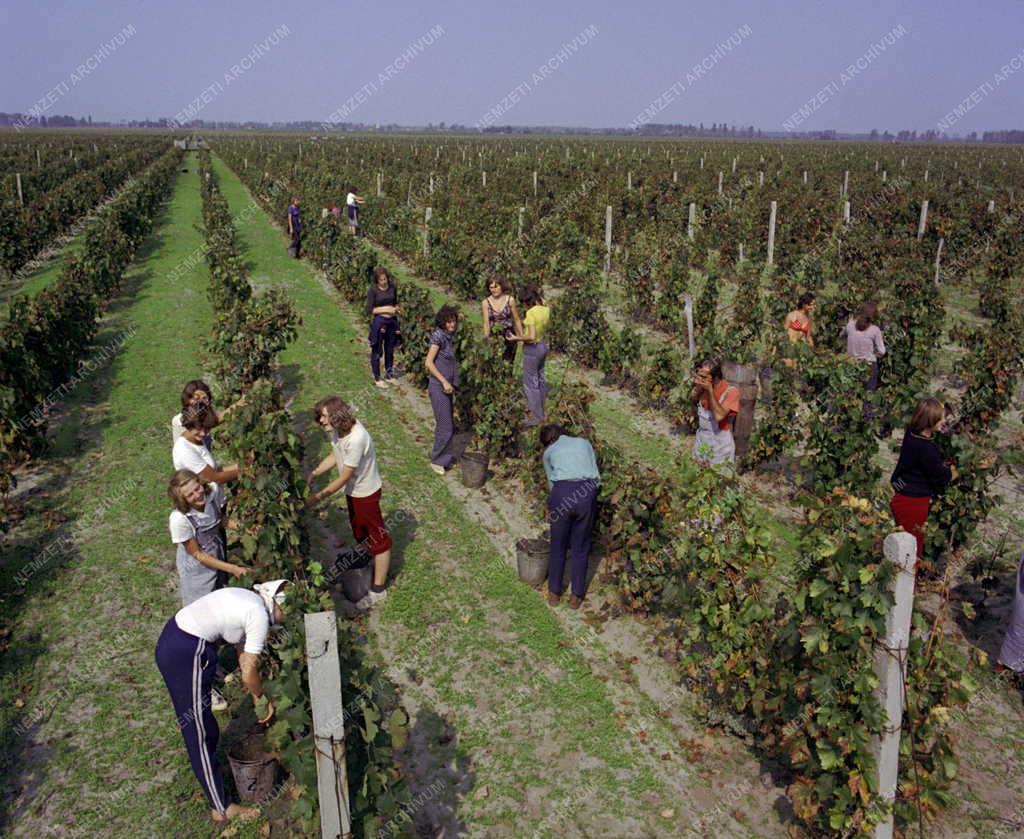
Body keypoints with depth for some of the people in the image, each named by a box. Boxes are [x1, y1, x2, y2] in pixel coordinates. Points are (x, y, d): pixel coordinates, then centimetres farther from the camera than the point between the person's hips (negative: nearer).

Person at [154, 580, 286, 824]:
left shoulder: (247, 603, 12)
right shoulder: (259, 616, -15)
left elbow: (244, 660, 17)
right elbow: (249, 674, -12)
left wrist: (259, 701, 18)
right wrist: (261, 699, 7)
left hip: (171, 637, 10)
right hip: (185, 655, -10)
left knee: (199, 722, 30)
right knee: (200, 732, 4)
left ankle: (206, 767, 53)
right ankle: (222, 808, 17)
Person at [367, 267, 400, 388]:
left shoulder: (393, 287, 1)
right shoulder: (372, 290, -12)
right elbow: (369, 310, -12)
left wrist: (395, 309, -5)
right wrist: (385, 309, -17)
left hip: (392, 321, 5)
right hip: (378, 322, -5)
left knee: (390, 349, 17)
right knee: (377, 351, 5)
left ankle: (389, 375, 32)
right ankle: (377, 378, 17)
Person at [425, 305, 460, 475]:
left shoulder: (448, 336, 11)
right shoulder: (438, 335, -15)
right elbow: (429, 363, -18)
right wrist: (444, 382, -19)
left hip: (447, 386, 9)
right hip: (439, 387, -8)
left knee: (448, 424, 15)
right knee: (445, 426, -4)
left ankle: (438, 453, 30)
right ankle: (437, 461, 9)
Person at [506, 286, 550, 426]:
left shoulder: (531, 313, -24)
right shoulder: (546, 309, -1)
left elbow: (531, 337, -28)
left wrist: (516, 338, -16)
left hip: (532, 349, -8)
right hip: (543, 345, 8)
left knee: (530, 383, 2)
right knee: (540, 379, 21)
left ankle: (537, 417, 7)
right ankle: (540, 410, 35)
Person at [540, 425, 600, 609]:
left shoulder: (548, 452, 23)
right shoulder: (584, 442, 26)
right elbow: (596, 477, 20)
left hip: (562, 494, -1)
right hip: (587, 494, 1)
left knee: (558, 545, 19)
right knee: (580, 547, 18)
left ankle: (554, 593, 30)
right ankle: (576, 596, 25)